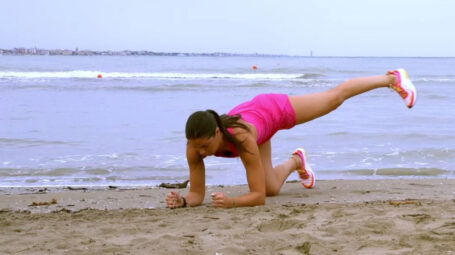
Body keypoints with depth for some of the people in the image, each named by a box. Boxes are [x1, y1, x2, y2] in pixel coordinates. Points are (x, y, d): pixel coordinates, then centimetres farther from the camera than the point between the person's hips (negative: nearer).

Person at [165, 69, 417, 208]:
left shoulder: (242, 139, -48)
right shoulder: (196, 144, -36)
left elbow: (258, 196, -43)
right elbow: (197, 194, -26)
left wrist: (230, 202, -61)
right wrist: (181, 201, -49)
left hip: (275, 108, -4)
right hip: (255, 115, 4)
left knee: (335, 97, 17)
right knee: (272, 187, 6)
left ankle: (393, 79, 43)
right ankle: (295, 161, 44)